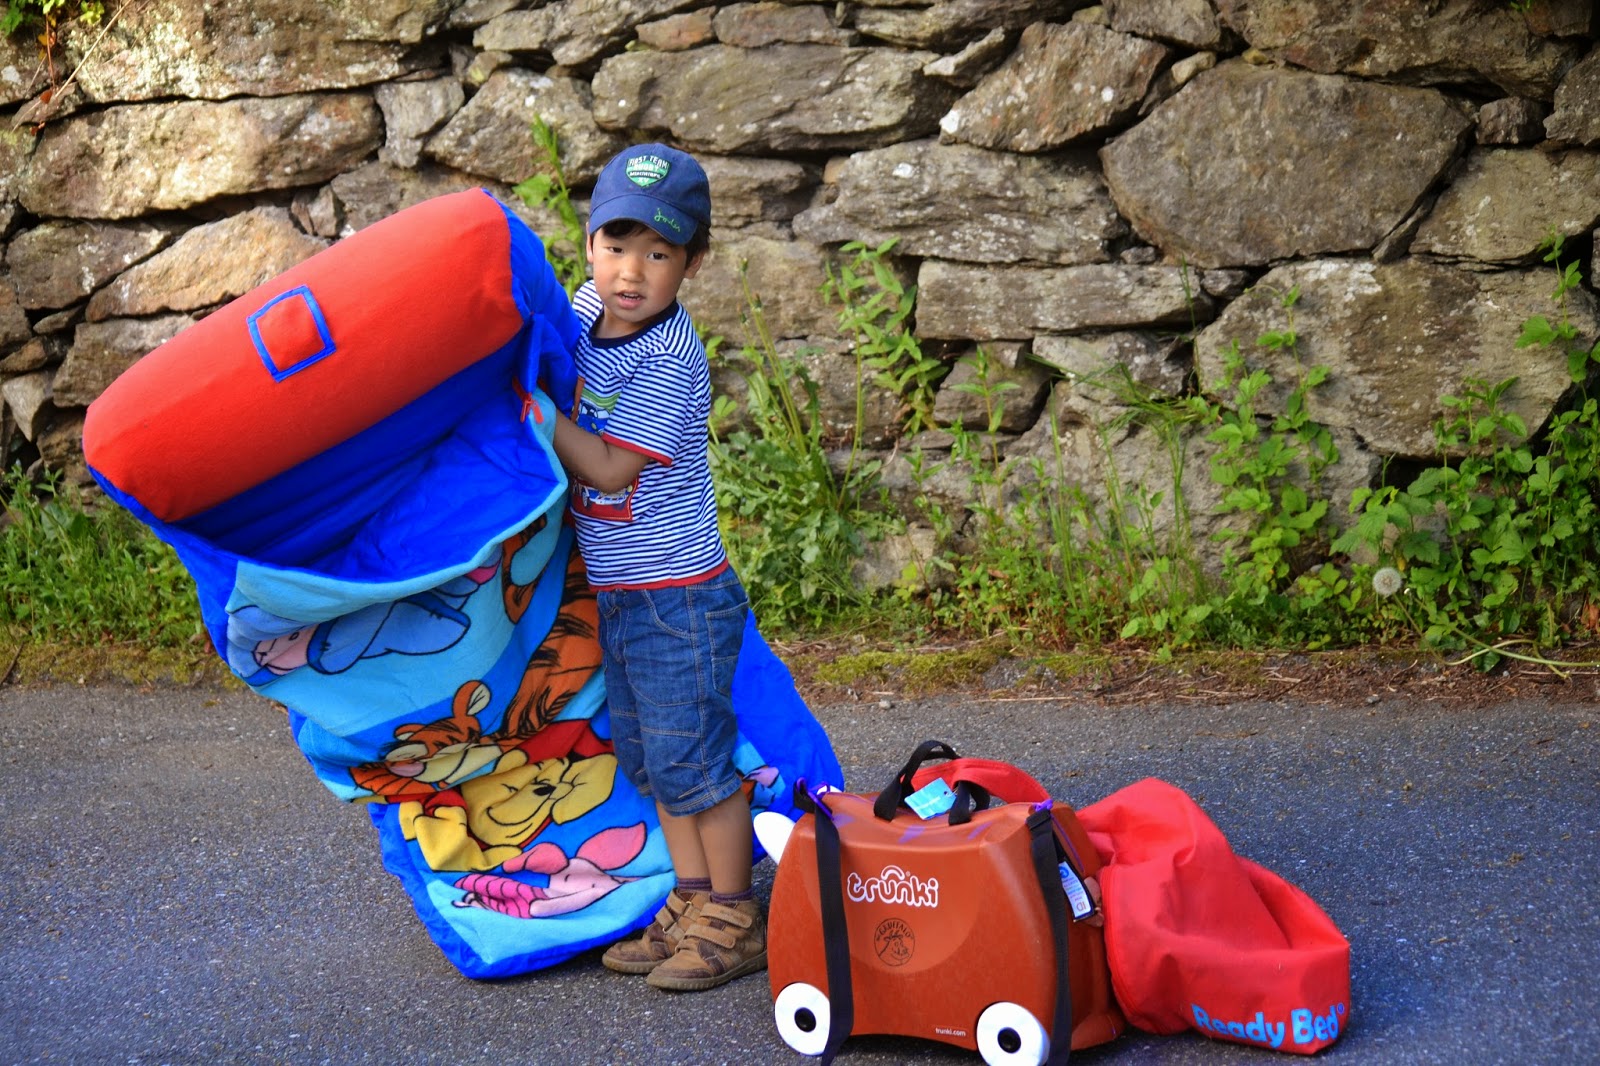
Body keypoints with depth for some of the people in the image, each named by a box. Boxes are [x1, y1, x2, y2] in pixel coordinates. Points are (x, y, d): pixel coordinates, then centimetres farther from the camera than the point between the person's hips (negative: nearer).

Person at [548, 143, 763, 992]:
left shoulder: (668, 359, -21)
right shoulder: (586, 310, 2)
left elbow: (610, 469, -21)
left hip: (677, 595, -8)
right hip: (615, 593, 8)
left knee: (692, 759, 0)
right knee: (649, 758, 16)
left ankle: (733, 923, 13)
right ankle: (691, 903, 28)